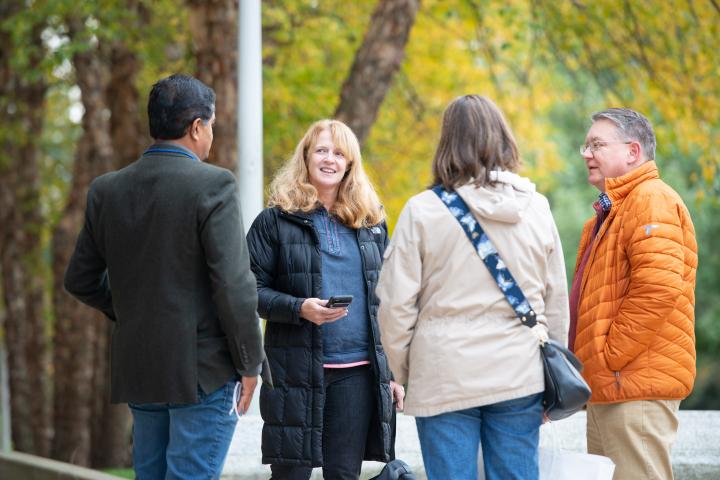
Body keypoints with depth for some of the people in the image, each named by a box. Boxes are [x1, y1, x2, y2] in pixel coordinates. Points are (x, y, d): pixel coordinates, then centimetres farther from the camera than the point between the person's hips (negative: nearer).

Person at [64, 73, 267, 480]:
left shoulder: (106, 190, 6)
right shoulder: (213, 186, -12)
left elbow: (80, 281, 12)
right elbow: (234, 286, -15)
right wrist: (249, 363, -6)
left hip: (138, 369, 6)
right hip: (202, 370, -6)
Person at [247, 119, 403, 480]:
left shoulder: (370, 223, 13)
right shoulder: (276, 220, 1)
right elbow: (253, 290, -3)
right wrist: (300, 308, -20)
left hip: (359, 370, 3)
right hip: (297, 369, -3)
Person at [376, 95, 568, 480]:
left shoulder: (423, 211, -5)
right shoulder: (536, 209, 4)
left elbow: (395, 304, -3)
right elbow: (557, 301, 10)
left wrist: (401, 371, 11)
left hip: (444, 378, -2)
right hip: (520, 376, 3)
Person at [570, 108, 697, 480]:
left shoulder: (651, 201, -11)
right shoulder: (610, 212, 22)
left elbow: (659, 287, -25)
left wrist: (610, 357, -19)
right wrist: (591, 365, 15)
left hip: (636, 389, -11)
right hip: (608, 387, 11)